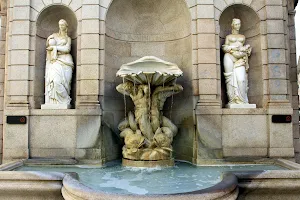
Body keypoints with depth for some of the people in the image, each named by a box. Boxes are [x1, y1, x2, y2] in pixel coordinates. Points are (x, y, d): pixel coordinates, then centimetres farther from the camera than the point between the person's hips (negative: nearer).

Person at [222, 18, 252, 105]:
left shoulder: (243, 37, 22)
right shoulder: (228, 36, 14)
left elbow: (245, 51, 19)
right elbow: (224, 48, 6)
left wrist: (247, 63, 12)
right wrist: (232, 48, -11)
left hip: (240, 59, 2)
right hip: (230, 58, -2)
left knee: (241, 78, -15)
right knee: (231, 78, -9)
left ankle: (241, 99, -11)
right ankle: (232, 100, -7)